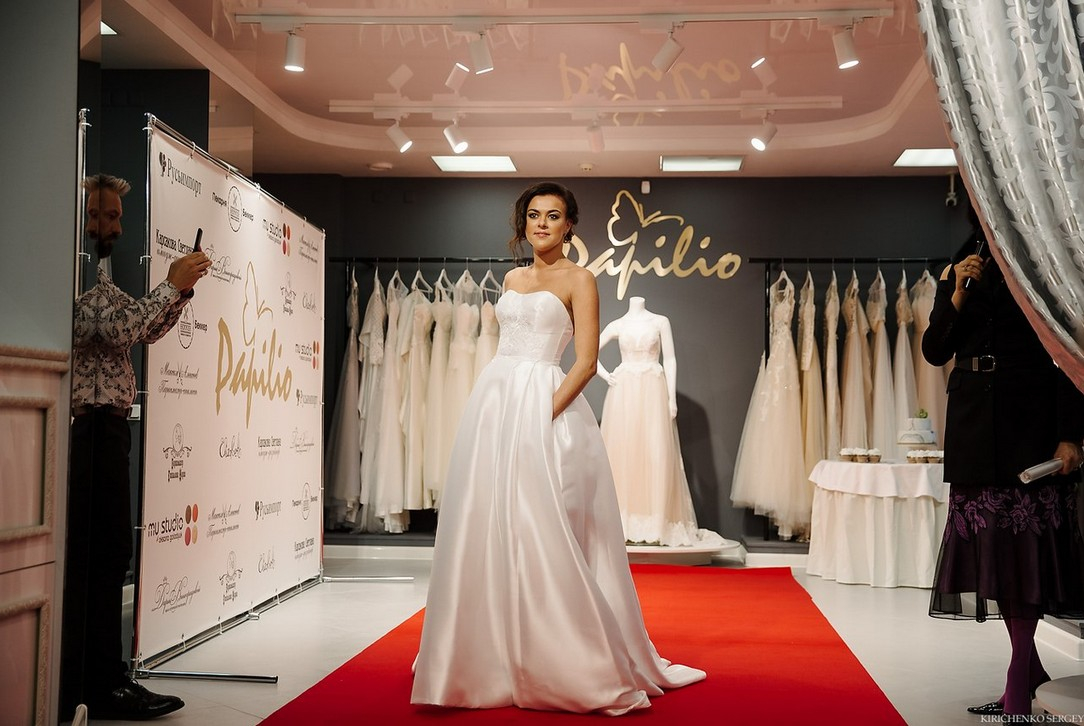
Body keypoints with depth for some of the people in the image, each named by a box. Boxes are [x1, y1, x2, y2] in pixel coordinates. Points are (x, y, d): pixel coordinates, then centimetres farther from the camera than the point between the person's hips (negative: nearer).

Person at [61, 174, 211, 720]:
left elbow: (143, 330, 23)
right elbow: (118, 331, -22)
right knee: (81, 558, -5)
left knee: (111, 553, 12)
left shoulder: (97, 273, 19)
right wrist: (171, 285, -13)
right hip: (83, 429, -10)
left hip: (108, 428, 10)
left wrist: (180, 291, 8)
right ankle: (74, 693, 2)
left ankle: (106, 679, 21)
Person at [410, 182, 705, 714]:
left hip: (543, 408, -6)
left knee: (541, 536, -7)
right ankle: (492, 662, 19)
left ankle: (567, 664, 5)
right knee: (487, 534, 6)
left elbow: (586, 362, -9)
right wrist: (495, 407, 10)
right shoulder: (512, 280, 17)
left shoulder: (578, 280, -1)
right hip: (493, 403, 6)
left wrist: (546, 414, -18)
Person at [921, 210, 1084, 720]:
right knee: (992, 539, 3)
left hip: (1030, 416, -4)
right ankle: (1030, 669, 12)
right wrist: (958, 297, -7)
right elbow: (934, 352, 8)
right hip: (973, 422, 4)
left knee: (1026, 537, -8)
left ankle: (1019, 683, -4)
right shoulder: (956, 274, 13)